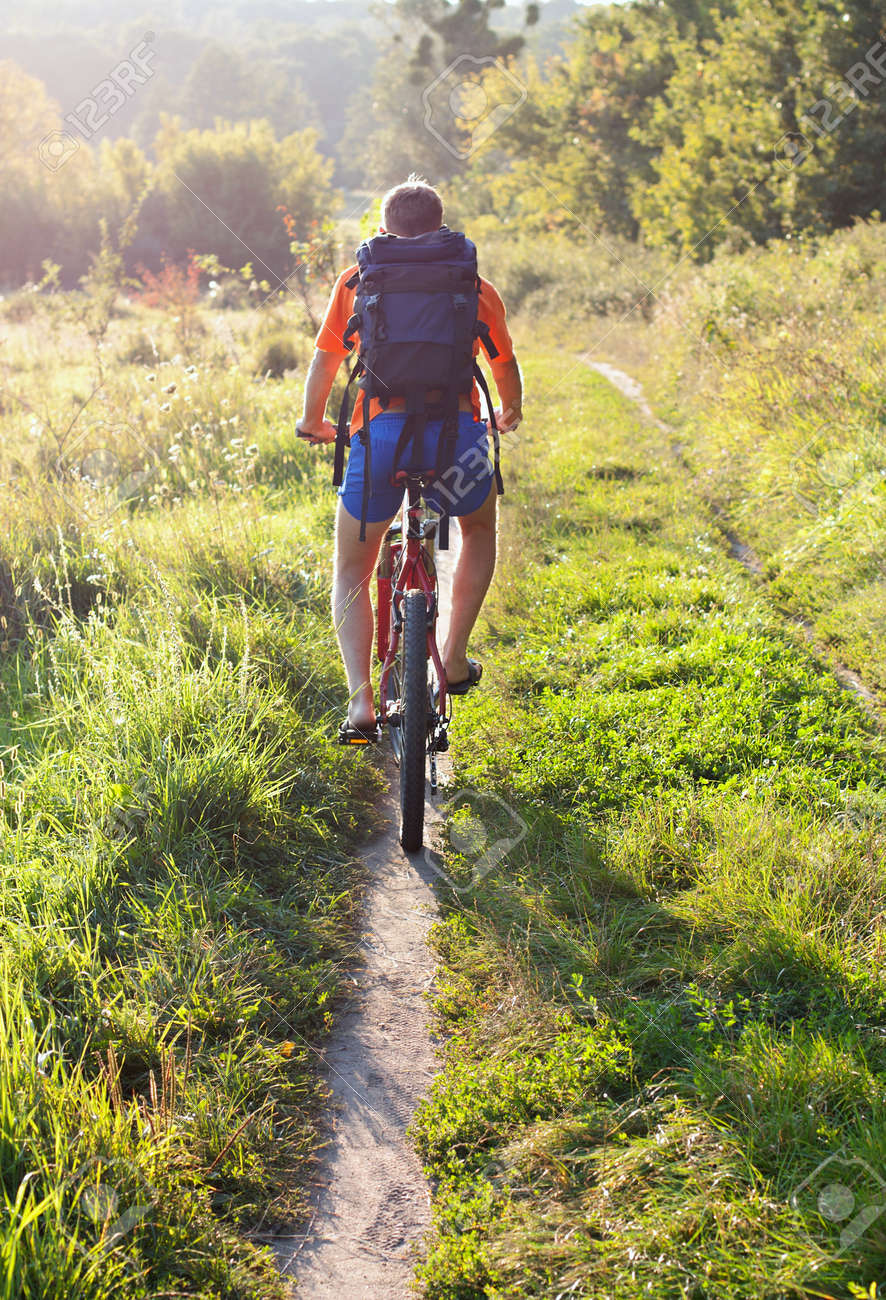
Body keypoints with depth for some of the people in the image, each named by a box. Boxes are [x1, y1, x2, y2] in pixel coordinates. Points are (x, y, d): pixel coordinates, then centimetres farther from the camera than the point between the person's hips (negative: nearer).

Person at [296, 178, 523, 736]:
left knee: (353, 571, 19)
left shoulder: (357, 281, 17)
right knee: (480, 529, 33)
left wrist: (313, 423, 41)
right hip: (458, 429, 1)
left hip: (380, 433, 0)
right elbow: (506, 364, 29)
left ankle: (361, 698, 2)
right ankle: (455, 658, 25)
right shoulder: (475, 287, 18)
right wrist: (511, 413, 50)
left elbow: (325, 361, 22)